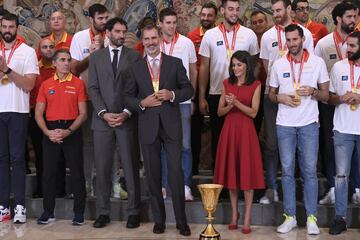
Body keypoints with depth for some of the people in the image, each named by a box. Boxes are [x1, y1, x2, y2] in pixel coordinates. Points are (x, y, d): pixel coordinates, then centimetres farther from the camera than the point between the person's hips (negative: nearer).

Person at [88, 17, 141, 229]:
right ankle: (103, 212, 12)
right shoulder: (96, 57, 12)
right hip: (102, 120, 2)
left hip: (127, 119, -1)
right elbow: (93, 88, 5)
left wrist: (126, 113, -9)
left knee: (131, 167, 1)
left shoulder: (134, 56, 6)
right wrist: (103, 113, -8)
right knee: (102, 168, 3)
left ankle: (134, 212, 9)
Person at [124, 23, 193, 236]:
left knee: (176, 171, -4)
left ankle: (182, 220, 8)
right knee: (153, 174, 7)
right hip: (148, 127, 2)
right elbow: (128, 97, 9)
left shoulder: (175, 63, 5)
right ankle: (159, 220, 19)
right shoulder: (136, 68, 9)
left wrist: (172, 95, -13)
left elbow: (188, 89, 4)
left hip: (171, 125, -2)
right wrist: (142, 103, -10)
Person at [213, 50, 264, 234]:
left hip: (246, 131, -3)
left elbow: (253, 112, -6)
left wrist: (236, 102, -18)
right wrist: (229, 105, -13)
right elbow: (219, 112, 7)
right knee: (231, 171, 8)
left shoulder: (255, 85, 0)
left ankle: (247, 218, 5)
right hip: (229, 129, 3)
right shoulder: (227, 84, 8)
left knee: (247, 172, -1)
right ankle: (234, 213, 20)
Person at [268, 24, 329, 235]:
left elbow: (326, 95, 5)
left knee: (309, 170, 0)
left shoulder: (318, 62, 1)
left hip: (309, 124, -2)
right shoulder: (278, 65, 6)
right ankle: (290, 216, 13)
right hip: (284, 124, 2)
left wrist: (312, 92, -15)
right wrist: (280, 98, -8)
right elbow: (271, 94, 14)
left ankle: (311, 217, 9)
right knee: (287, 170, 5)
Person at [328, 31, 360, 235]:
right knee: (341, 175, 1)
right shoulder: (339, 67, 5)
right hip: (343, 130, 1)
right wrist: (341, 98, -10)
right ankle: (340, 218, 8)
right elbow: (329, 97, 10)